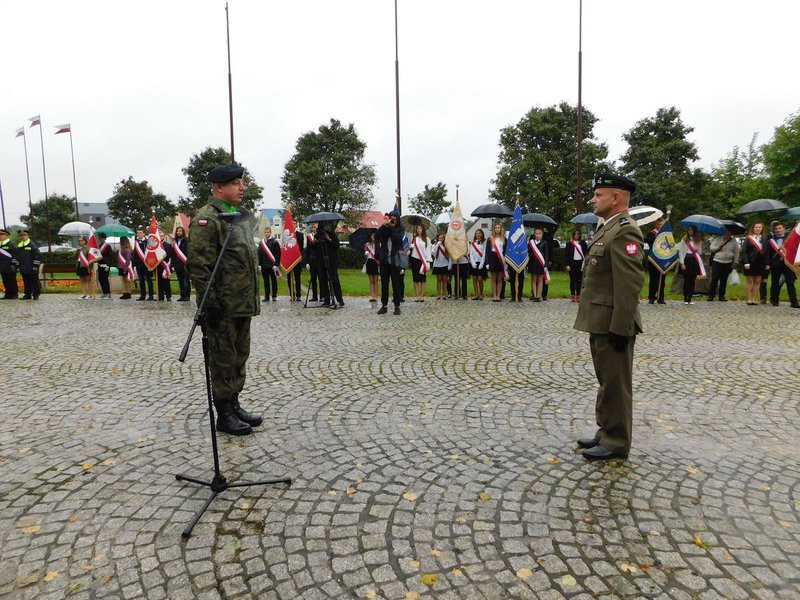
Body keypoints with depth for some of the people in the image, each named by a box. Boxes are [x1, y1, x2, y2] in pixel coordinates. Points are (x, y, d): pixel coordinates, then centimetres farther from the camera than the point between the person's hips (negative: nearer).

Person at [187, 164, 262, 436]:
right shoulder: (207, 219, -13)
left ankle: (234, 405, 30)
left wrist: (253, 298, 20)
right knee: (223, 360, 3)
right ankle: (224, 415, 15)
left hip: (244, 304, 9)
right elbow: (198, 266, -18)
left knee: (240, 356, 16)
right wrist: (209, 303, -21)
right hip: (223, 306, -9)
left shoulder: (239, 216, 15)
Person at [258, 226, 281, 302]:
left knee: (274, 281, 4)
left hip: (272, 266, -4)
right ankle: (266, 296, 13)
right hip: (264, 266, 4)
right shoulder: (261, 242, 12)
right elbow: (259, 254, 13)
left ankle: (274, 296, 10)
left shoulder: (274, 242, -2)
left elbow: (278, 254, -6)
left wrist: (276, 264, -13)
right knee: (266, 282, 8)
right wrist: (259, 264, 4)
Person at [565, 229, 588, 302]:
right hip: (572, 263, -2)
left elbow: (586, 253, 8)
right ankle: (572, 296, 6)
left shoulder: (583, 243, 9)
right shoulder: (570, 243, 4)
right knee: (572, 280, 2)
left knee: (579, 280, 4)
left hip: (580, 263, 2)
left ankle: (578, 296, 10)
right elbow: (566, 255, 1)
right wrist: (567, 265, -7)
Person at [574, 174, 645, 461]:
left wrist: (621, 328, -23)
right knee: (607, 381, 18)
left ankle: (616, 443, 15)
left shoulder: (625, 230, -16)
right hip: (600, 322, 10)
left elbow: (630, 284, -22)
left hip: (612, 325, -10)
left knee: (615, 384, 2)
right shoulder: (608, 229, 16)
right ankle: (607, 433, 31)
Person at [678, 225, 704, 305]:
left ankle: (689, 299, 9)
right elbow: (680, 251, -2)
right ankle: (685, 299, 2)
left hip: (695, 260, 4)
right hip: (687, 259, -4)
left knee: (693, 280, 4)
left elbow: (699, 251, 16)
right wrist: (682, 263, -9)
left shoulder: (698, 240, 12)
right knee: (686, 280, -3)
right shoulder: (684, 239, 1)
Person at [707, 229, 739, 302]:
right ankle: (711, 295, -2)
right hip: (717, 261, -2)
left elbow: (736, 253, 12)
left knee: (724, 280, 5)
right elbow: (711, 248, 3)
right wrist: (718, 247, -15)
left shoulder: (734, 241, 9)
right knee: (714, 279, -8)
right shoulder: (717, 239, 3)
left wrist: (735, 262, 7)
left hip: (728, 263, 3)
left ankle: (722, 296, 14)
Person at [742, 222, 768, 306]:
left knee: (757, 281, 4)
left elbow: (766, 252, 10)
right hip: (750, 262, -4)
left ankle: (754, 299, 7)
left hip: (760, 263, 4)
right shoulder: (748, 239, -1)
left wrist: (767, 264, 3)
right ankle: (749, 299, 4)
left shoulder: (764, 239, 10)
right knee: (749, 281, 1)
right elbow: (744, 251, -7)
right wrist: (746, 262, -16)